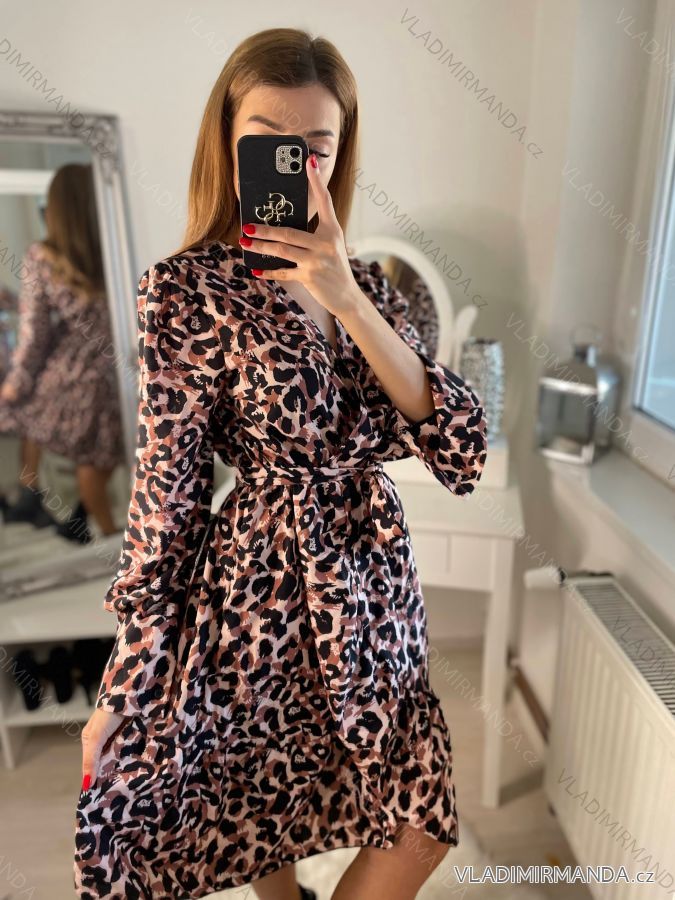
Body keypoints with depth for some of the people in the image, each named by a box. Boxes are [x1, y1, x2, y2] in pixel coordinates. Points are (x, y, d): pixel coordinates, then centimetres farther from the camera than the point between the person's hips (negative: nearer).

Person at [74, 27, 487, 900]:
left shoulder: (365, 285, 3)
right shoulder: (188, 286, -10)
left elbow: (463, 450, -9)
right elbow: (166, 494, -11)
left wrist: (348, 302, -19)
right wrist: (125, 689, -8)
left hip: (374, 590, 6)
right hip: (266, 599, -5)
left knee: (420, 828, 18)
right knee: (262, 827, 17)